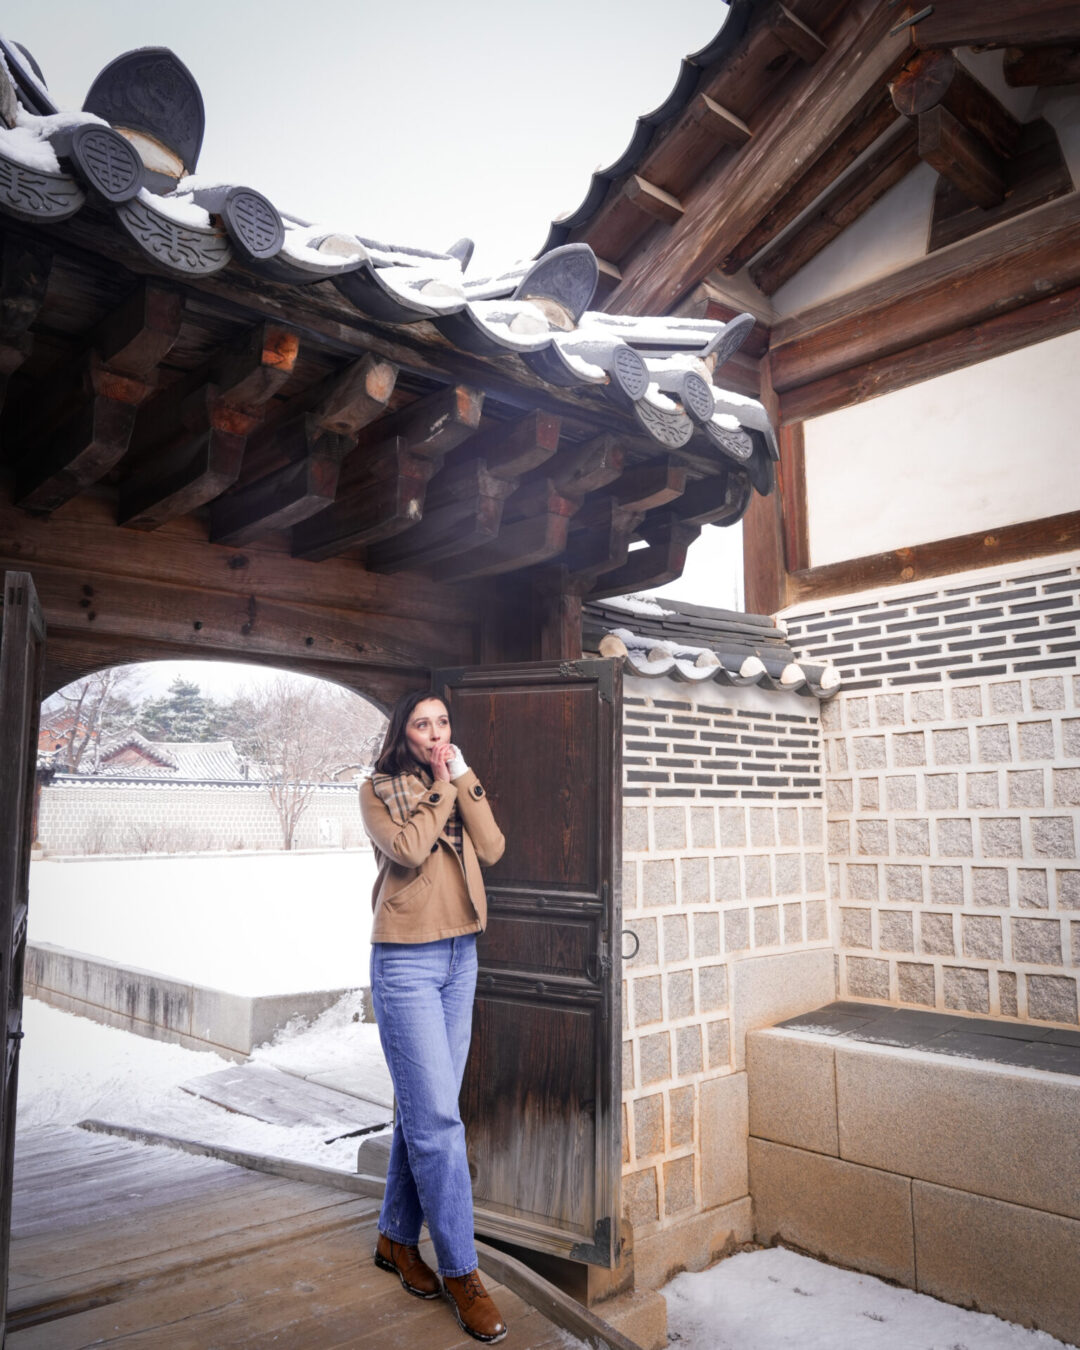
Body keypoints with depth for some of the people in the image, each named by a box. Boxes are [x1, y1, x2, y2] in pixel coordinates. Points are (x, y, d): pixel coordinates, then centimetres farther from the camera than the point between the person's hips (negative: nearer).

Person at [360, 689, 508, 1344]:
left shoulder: (461, 787, 12)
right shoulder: (378, 792, -2)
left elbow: (492, 849, -2)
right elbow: (409, 850, -18)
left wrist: (466, 780, -7)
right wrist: (441, 790, -10)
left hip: (461, 957, 5)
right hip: (406, 962, -5)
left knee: (423, 1110, 12)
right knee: (437, 1117, -5)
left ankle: (397, 1238, 29)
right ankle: (461, 1271, 6)